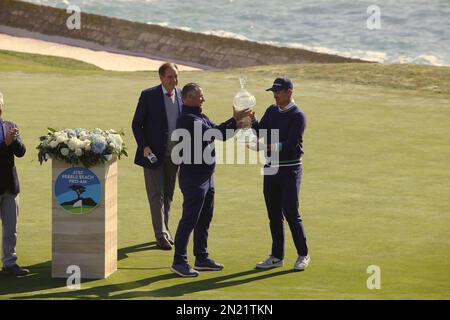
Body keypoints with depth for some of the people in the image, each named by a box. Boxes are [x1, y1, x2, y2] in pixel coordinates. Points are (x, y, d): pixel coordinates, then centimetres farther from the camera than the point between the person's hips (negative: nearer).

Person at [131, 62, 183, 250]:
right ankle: (161, 235, -4)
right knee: (156, 195, -4)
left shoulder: (182, 96, 3)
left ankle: (164, 231, 22)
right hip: (153, 154, -4)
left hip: (173, 155, 4)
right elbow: (136, 124, -5)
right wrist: (144, 147, -15)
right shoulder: (149, 96, -9)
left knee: (168, 194, 12)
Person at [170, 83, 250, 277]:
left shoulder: (200, 117, 16)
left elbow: (218, 133, 13)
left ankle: (202, 258, 25)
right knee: (189, 220, -7)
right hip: (193, 177, -10)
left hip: (206, 176, 10)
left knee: (204, 219, 15)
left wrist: (237, 123, 0)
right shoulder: (188, 119, -17)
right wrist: (234, 121, -21)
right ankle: (179, 262, -2)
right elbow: (215, 133, -24)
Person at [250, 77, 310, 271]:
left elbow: (292, 144, -20)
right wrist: (252, 121, -12)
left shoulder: (297, 115, -10)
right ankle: (277, 257, 16)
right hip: (271, 168, 7)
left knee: (291, 213, -8)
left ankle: (303, 255, 4)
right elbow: (261, 133, 6)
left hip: (290, 170, -7)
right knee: (274, 214, 9)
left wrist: (270, 147, -33)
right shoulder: (272, 111, 13)